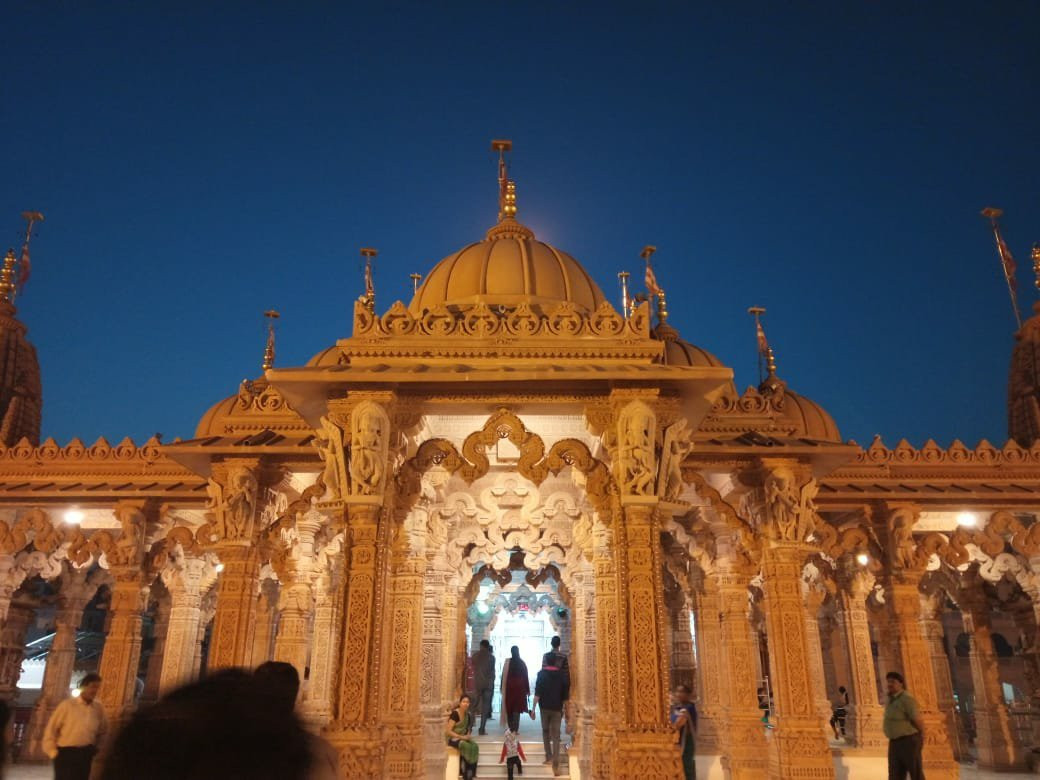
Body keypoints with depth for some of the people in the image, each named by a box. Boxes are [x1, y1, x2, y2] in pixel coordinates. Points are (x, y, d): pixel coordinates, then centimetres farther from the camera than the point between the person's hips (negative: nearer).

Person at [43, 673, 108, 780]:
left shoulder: (98, 708, 4)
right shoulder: (68, 705, -6)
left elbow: (103, 730, 17)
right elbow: (50, 729, -3)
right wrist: (53, 752, -6)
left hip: (86, 755, 4)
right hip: (66, 754, -4)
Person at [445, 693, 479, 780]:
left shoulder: (468, 715, 5)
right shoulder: (455, 714, -16)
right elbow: (448, 731, -19)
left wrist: (468, 736, -3)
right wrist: (461, 737, -21)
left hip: (463, 738, 6)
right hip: (452, 738, -6)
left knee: (475, 746, -21)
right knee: (466, 746, -31)